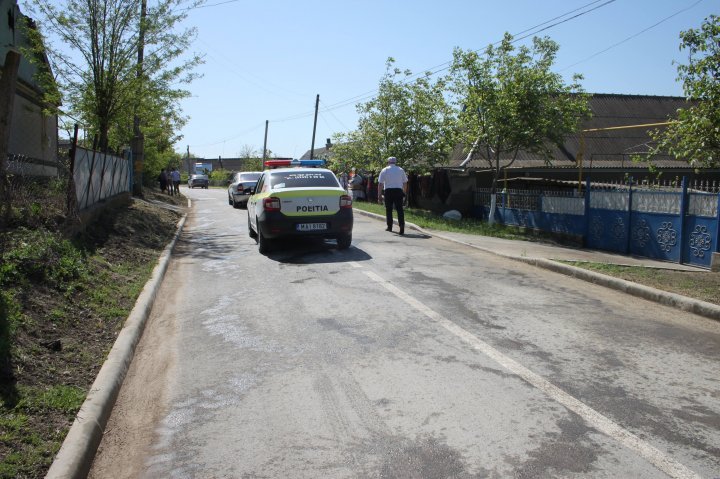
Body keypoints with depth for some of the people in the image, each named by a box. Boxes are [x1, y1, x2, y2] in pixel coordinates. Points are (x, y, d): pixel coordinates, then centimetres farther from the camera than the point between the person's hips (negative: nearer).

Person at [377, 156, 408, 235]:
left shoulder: (384, 170, 5)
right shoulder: (401, 170, 11)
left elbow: (380, 184, 1)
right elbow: (405, 183, 13)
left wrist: (379, 196, 3)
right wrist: (404, 193, 23)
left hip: (388, 191, -1)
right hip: (398, 191, 1)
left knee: (388, 210, 10)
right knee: (400, 209, -2)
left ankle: (389, 227, 16)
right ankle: (402, 227, -13)